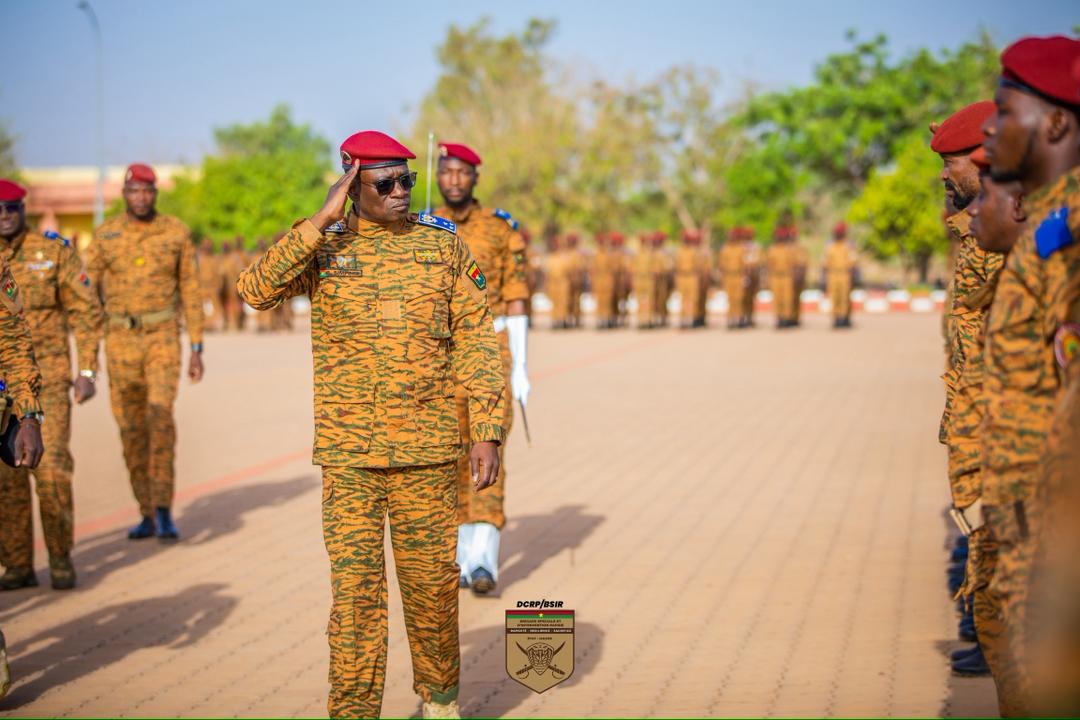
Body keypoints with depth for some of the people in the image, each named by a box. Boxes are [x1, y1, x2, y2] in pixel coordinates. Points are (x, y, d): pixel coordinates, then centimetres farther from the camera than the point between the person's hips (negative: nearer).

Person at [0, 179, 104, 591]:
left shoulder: (54, 251, -6)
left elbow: (87, 312, -3)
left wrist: (88, 372, -10)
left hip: (46, 376, -2)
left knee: (51, 466, -10)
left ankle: (61, 558, 4)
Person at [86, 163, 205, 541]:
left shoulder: (177, 232, 0)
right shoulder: (105, 235, 2)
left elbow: (191, 293, 4)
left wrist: (197, 350, 1)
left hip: (163, 339, -2)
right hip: (121, 340, 2)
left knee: (160, 414, -21)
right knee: (132, 429, 5)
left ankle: (164, 511, -17)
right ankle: (147, 516, 17)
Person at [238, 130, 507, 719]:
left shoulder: (442, 244, 4)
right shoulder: (322, 246, 2)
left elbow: (477, 340, 4)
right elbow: (256, 291, -16)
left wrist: (489, 432, -3)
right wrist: (323, 220, -17)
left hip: (428, 450, 1)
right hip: (348, 453, -1)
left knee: (432, 583, 9)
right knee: (355, 588, -2)